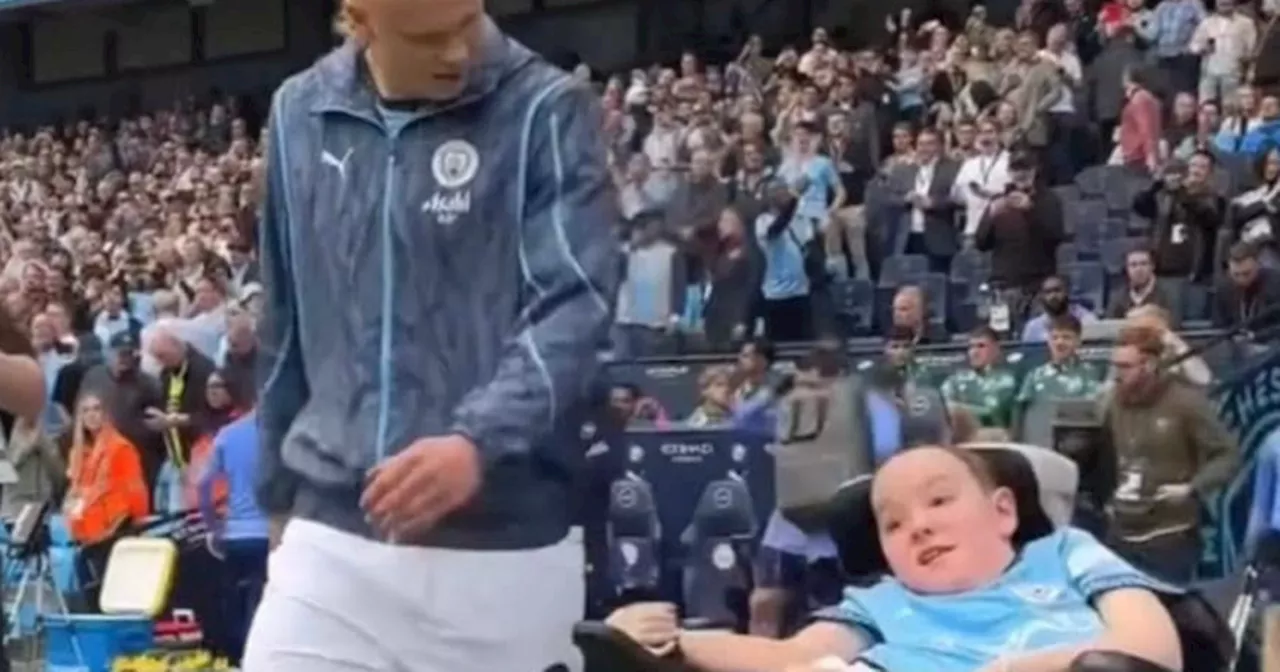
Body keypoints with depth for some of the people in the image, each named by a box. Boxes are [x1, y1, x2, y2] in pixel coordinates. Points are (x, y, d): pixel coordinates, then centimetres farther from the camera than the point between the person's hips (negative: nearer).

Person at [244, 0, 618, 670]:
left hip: (507, 543, -3)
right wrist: (278, 491, 20)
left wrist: (477, 441, -31)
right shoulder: (301, 115, 7)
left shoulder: (547, 111, -5)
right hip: (333, 539, 3)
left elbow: (574, 307, -15)